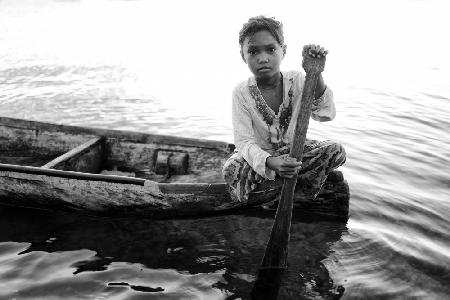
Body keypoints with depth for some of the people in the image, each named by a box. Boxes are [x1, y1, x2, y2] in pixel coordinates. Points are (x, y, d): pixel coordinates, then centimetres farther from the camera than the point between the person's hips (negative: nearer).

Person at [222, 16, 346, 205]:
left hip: (293, 149, 2)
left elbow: (325, 115, -26)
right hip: (259, 153, -2)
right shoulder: (241, 92, -17)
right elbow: (244, 141, -22)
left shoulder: (297, 81, -12)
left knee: (336, 152, -21)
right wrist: (270, 162, -43)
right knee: (231, 170, -34)